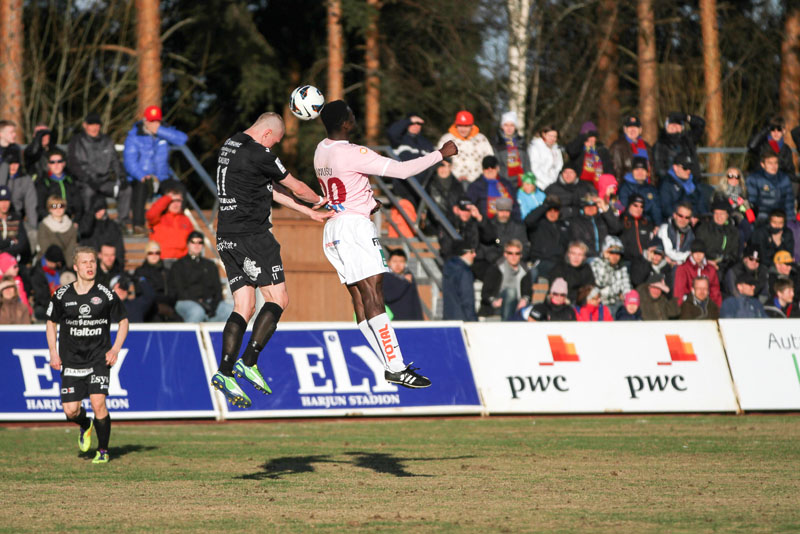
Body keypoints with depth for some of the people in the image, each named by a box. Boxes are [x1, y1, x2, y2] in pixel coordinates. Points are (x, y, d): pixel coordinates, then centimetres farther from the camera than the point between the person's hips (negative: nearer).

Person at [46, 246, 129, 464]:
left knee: (98, 403, -16)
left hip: (99, 358, -2)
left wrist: (115, 349, -3)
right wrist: (53, 353, 5)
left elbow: (123, 321, 8)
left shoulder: (106, 295, -4)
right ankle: (85, 426, 33)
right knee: (71, 411, -3)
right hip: (72, 360, 2)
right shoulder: (62, 295, 0)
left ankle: (103, 450, 1)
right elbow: (52, 322, 14)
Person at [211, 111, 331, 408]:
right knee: (278, 299, -4)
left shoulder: (230, 145, 18)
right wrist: (318, 201, 23)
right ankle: (249, 362, -12)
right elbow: (295, 187, 1)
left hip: (227, 238, 9)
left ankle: (225, 372, -7)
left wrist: (309, 212, 26)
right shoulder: (258, 154, -12)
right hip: (251, 236, -9)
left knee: (244, 307, 6)